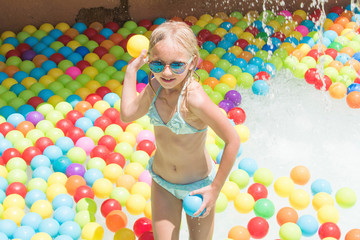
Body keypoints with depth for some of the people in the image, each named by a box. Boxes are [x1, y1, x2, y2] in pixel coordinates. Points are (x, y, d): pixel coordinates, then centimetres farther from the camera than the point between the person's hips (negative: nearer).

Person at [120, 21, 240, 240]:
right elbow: (127, 114, 3)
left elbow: (233, 141, -29)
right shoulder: (155, 86, -12)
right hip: (162, 182, 5)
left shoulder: (194, 98, -33)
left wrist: (216, 188, -19)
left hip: (198, 185, -5)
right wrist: (132, 70, -1)